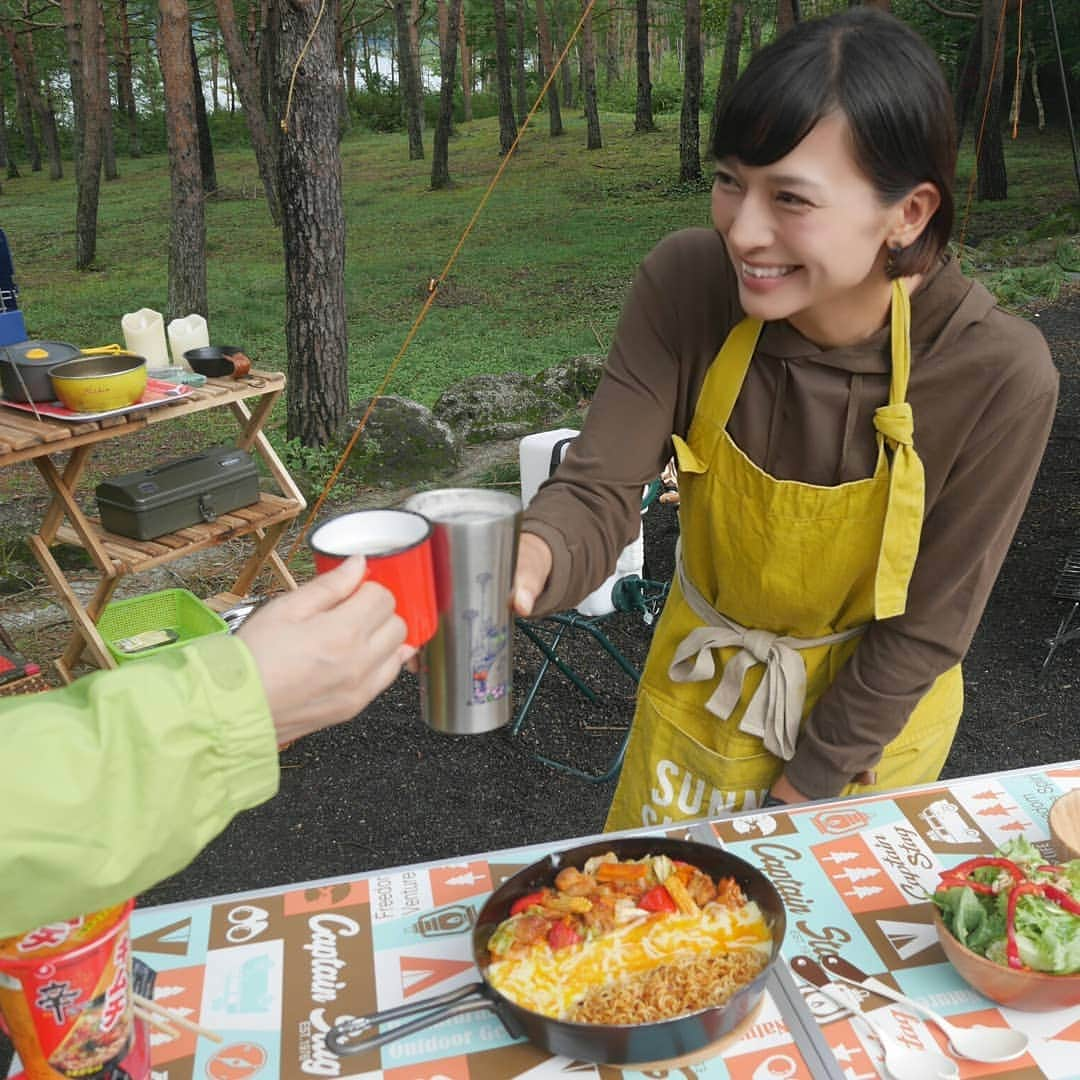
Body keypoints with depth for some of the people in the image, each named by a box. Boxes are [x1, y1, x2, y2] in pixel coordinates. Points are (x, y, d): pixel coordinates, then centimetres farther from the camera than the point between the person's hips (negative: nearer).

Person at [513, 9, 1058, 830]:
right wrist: (532, 557, -48)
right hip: (702, 685, 2)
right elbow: (598, 492, -25)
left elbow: (927, 628, -19)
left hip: (873, 709, -1)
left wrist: (804, 786, -12)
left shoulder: (998, 373, -29)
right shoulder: (687, 284, -25)